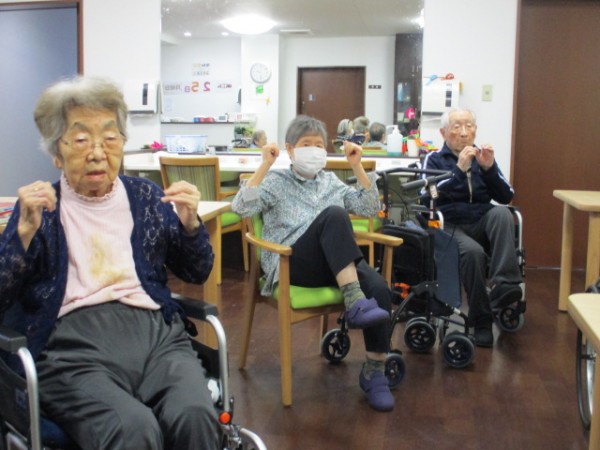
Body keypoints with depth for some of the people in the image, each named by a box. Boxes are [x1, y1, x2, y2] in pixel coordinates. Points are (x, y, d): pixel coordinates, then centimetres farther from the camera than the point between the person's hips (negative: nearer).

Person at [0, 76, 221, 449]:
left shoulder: (145, 196, 16)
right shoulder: (39, 206, 11)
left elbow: (197, 273, 17)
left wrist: (190, 224, -1)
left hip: (155, 329, 2)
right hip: (72, 341, -2)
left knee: (195, 416, -30)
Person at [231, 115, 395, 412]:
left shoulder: (330, 181, 26)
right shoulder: (276, 181, 14)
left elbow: (370, 208, 18)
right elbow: (241, 208, -4)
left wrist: (357, 165, 11)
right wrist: (265, 165, -7)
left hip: (340, 263, 4)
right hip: (292, 264, -4)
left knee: (379, 289, -29)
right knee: (334, 214, -33)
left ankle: (374, 372, -15)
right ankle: (354, 302, -41)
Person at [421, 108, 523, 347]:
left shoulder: (483, 156, 15)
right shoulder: (434, 159, 7)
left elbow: (506, 197, 5)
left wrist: (488, 168, -9)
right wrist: (460, 169, -19)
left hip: (482, 224, 3)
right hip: (449, 225, -3)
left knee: (501, 212, -30)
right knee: (473, 252, -34)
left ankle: (503, 283, -38)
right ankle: (481, 321, -23)